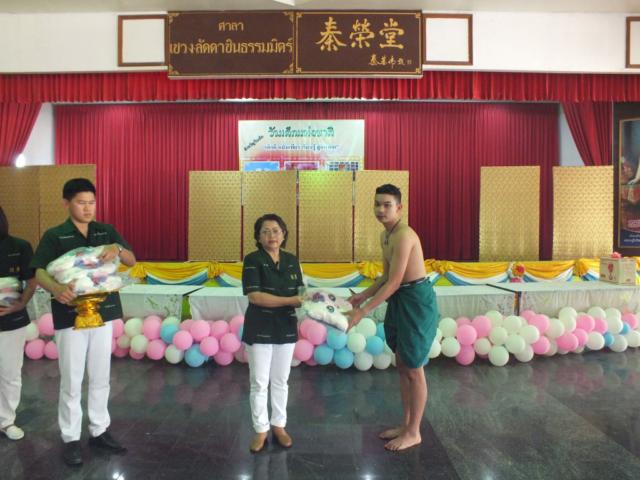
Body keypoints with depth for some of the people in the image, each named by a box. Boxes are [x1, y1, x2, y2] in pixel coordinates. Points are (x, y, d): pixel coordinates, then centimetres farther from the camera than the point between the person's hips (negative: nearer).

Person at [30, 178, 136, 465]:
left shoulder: (107, 232, 5)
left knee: (100, 378, 13)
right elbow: (39, 272, -13)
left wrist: (118, 249, -21)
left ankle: (99, 431, 29)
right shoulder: (54, 236, -4)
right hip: (70, 316, -3)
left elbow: (132, 262, 1)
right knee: (71, 381, 7)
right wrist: (55, 288, -35)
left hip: (103, 313, 3)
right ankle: (70, 439, 22)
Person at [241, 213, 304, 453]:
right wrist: (290, 301, -25)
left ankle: (279, 426, 31)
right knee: (259, 382, 7)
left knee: (280, 381, 15)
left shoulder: (292, 260, 3)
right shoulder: (253, 259, -11)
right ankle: (261, 430, 24)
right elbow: (254, 296, -21)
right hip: (259, 329, -3)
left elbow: (299, 292, 5)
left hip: (286, 328, 4)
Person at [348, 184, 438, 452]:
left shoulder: (404, 236, -23)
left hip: (416, 301, -10)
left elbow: (394, 282, -24)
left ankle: (414, 433, 21)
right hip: (399, 301, 10)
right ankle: (406, 425, 32)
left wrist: (363, 311, -21)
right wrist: (363, 296, 9)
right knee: (402, 366, 17)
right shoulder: (385, 236, 8)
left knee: (414, 370, 4)